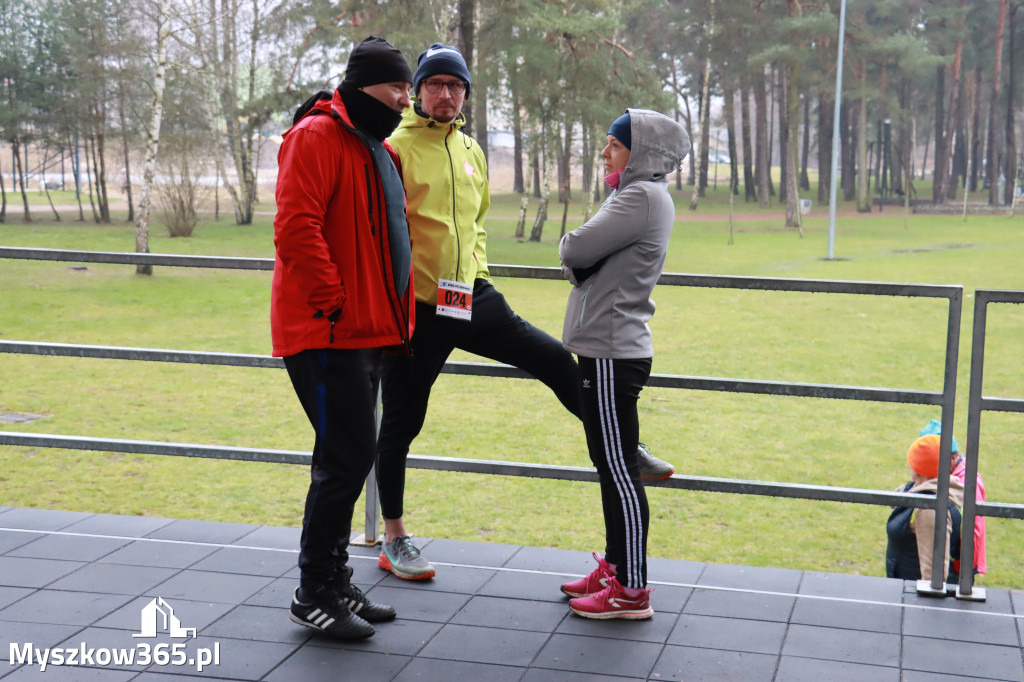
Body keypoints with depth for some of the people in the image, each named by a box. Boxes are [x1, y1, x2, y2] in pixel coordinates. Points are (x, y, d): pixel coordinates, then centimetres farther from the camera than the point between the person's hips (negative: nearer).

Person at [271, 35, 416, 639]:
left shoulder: (378, 149, 20)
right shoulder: (318, 136, -11)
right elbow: (296, 228, -21)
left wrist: (393, 317, 18)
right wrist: (333, 303, -19)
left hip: (366, 332, 10)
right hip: (328, 333, -10)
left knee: (351, 457, 13)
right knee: (347, 458, -8)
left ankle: (335, 581, 24)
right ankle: (314, 595, 3)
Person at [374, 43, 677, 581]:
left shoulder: (471, 152, 12)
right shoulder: (397, 147, -9)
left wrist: (476, 272, 16)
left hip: (471, 297, 6)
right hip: (415, 306, -6)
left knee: (556, 360, 2)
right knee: (402, 421, 5)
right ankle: (393, 540, 20)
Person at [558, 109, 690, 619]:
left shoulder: (644, 196, -14)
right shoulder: (637, 195, 17)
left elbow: (574, 250, -18)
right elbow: (578, 261, 14)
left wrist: (570, 243, 2)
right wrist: (579, 256, -6)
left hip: (613, 354, -10)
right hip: (608, 348, 10)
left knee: (619, 468, -4)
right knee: (610, 466, 17)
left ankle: (631, 590, 3)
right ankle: (614, 566, 28)